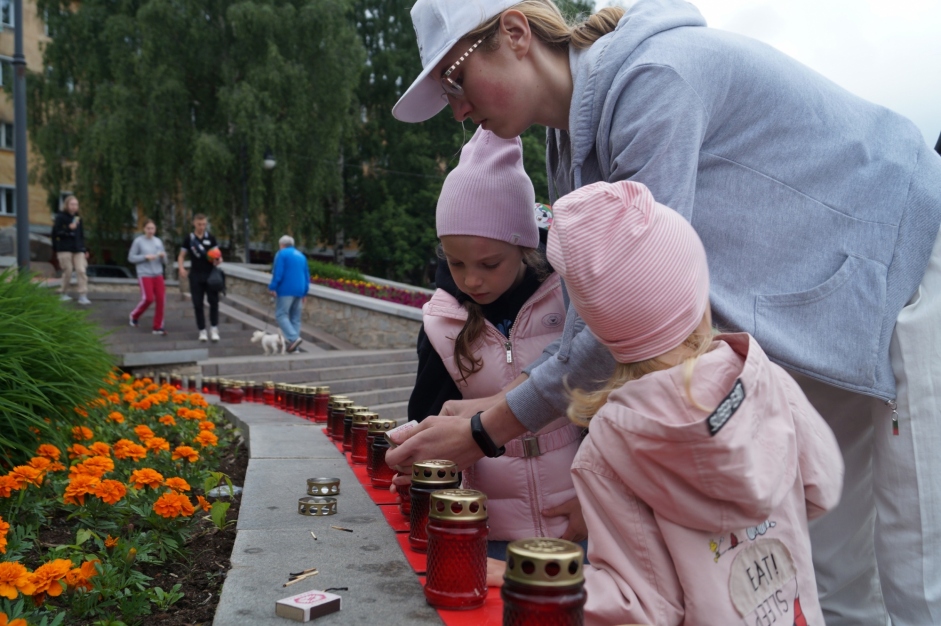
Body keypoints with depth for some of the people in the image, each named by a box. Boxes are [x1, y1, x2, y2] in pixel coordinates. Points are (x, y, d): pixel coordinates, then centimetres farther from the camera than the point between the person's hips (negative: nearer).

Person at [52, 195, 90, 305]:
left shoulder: (78, 218, 14)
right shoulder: (60, 217, -2)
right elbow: (55, 233, -9)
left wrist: (84, 249, 14)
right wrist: (69, 229, -18)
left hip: (78, 249, 4)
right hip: (65, 249, -4)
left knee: (81, 271, -8)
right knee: (67, 272, 0)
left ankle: (83, 296, -9)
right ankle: (63, 294, 19)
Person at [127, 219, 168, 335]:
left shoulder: (158, 241, 10)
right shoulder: (138, 241, -3)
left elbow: (163, 260, 14)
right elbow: (131, 257, -2)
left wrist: (163, 255, -8)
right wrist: (145, 257, -13)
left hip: (158, 274, 4)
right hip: (144, 275, -4)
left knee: (160, 299, -2)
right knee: (148, 298, -10)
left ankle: (158, 327, 7)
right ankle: (135, 315, 20)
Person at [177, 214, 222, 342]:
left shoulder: (210, 238, 4)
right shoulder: (189, 239, 2)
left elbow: (217, 254, 5)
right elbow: (181, 256, 5)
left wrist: (218, 260, -19)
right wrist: (181, 269, -14)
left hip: (210, 274, 0)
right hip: (195, 275, 0)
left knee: (214, 301, -3)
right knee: (198, 304, 2)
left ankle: (214, 329, 6)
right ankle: (202, 330, 11)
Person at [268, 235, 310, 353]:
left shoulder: (282, 254, -2)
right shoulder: (301, 255, 18)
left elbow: (278, 273, -13)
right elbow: (307, 276, 18)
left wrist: (272, 288, -8)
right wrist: (304, 293, 21)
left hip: (286, 290, -7)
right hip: (299, 290, 7)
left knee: (281, 314, -4)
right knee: (295, 317, 8)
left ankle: (294, 338, -21)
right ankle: (294, 347, 4)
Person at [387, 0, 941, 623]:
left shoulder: (655, 77, -27)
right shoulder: (576, 132, 2)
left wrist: (486, 431, -22)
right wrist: (500, 398, -5)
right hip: (814, 319, 9)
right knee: (834, 572, 14)